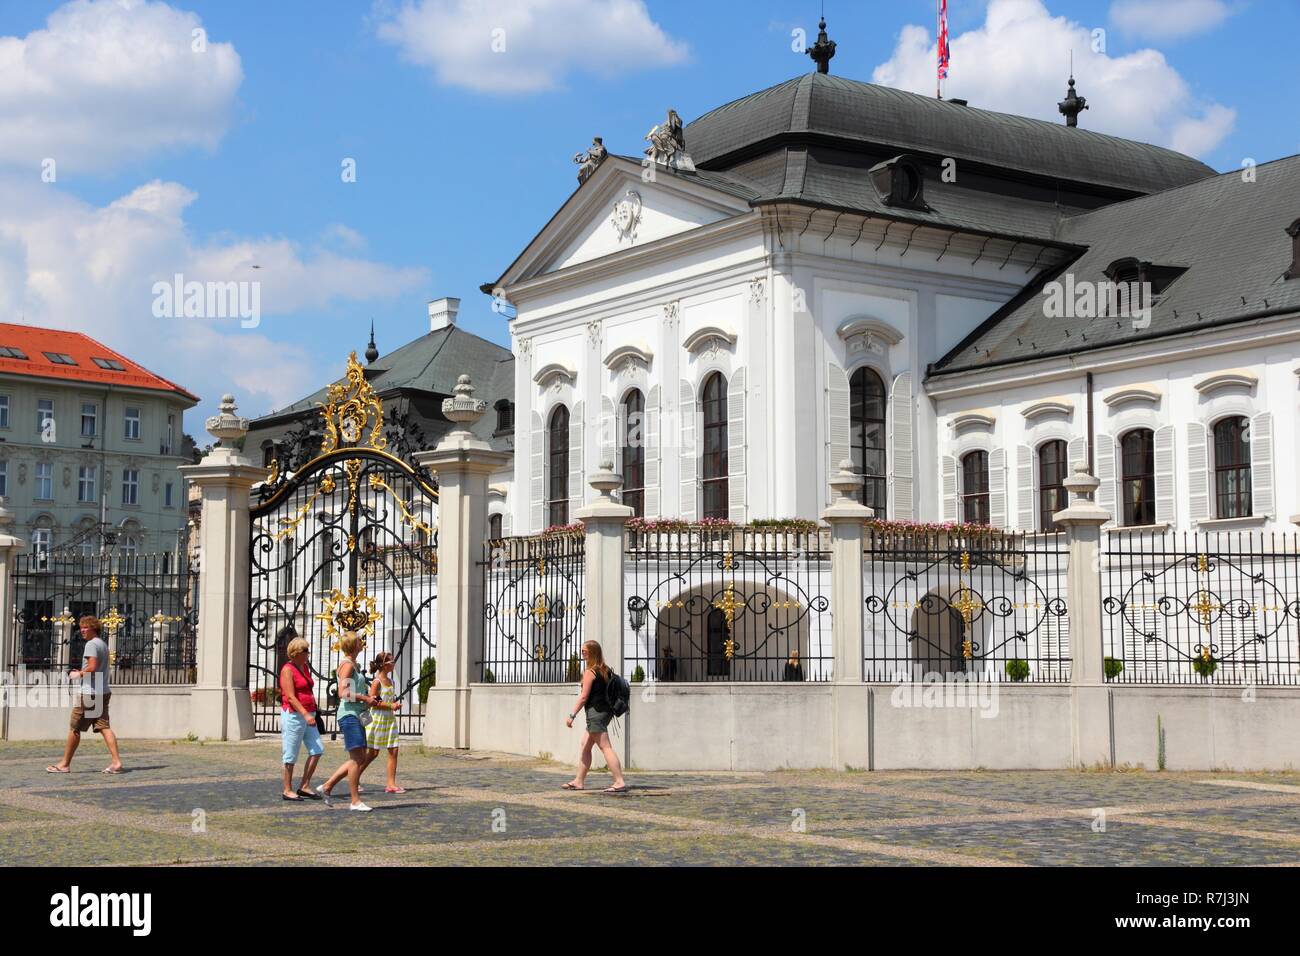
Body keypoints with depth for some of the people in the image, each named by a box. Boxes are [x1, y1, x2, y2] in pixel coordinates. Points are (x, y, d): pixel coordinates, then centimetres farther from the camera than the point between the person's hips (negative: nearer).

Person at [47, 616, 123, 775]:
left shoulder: (91, 644, -11)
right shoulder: (103, 644, 18)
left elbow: (92, 667, -22)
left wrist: (78, 674, -7)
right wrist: (82, 673, 16)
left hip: (89, 693, -8)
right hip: (103, 692, 8)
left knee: (74, 729, 3)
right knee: (104, 727, 0)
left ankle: (65, 764, 11)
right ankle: (116, 762, -12)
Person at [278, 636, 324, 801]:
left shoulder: (305, 667, 15)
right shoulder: (288, 670, -11)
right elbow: (291, 697, -19)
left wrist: (312, 713, 22)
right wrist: (306, 714, -27)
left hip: (308, 714, 8)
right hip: (294, 715, -8)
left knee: (317, 750, 0)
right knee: (291, 755, -1)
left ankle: (304, 786, 6)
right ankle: (287, 790, 8)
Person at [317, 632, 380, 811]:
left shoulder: (354, 665, 20)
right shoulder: (347, 665, -10)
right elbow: (343, 693, -20)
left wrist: (368, 700, 14)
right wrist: (365, 698, -16)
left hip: (356, 715, 10)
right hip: (349, 715, -10)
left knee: (360, 758, 10)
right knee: (357, 758, -9)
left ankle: (327, 787, 16)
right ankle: (355, 801, -6)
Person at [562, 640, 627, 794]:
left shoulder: (590, 672, -11)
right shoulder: (605, 671, 13)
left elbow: (584, 696, -15)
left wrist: (572, 715, -13)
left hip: (595, 712, -9)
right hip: (605, 711, 9)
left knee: (605, 747, -12)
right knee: (585, 745, 16)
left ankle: (620, 782, -18)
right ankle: (579, 781, 20)